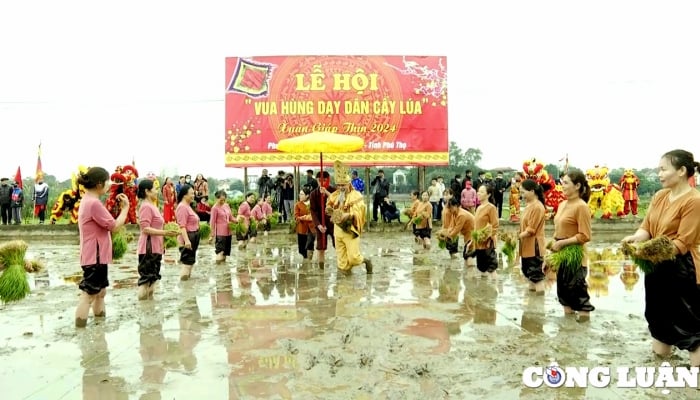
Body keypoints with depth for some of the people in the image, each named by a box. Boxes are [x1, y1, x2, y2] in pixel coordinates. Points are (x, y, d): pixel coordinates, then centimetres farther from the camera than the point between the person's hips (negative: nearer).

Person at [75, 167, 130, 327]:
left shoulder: (88, 200, 12)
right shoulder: (94, 203, -21)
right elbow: (114, 226, -17)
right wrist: (125, 207, -8)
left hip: (96, 256, 11)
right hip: (95, 257, -11)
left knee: (101, 291, 19)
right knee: (89, 294, -6)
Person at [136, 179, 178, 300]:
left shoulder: (152, 206, 15)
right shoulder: (146, 207, -15)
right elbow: (145, 229, -22)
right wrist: (165, 233, -26)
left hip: (155, 247, 10)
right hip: (148, 248, -10)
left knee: (153, 276, 13)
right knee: (147, 276, -6)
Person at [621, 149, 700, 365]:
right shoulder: (659, 196, 6)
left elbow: (683, 242, -20)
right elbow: (646, 227, 3)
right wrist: (636, 238, -18)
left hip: (682, 269, -8)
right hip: (657, 266, 8)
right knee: (659, 313, 20)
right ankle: (661, 356, 38)